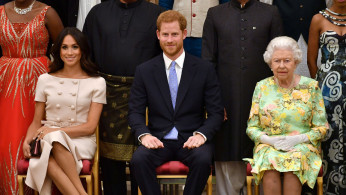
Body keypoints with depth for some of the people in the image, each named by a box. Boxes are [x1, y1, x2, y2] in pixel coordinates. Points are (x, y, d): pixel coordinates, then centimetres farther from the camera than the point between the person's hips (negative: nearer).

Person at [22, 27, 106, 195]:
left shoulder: (97, 82, 7)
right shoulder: (45, 80, 14)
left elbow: (90, 127, 0)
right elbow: (36, 122, 16)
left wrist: (53, 131, -11)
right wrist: (27, 141, -6)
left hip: (81, 142, -1)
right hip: (49, 141, 2)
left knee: (55, 139, -38)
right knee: (48, 159, -37)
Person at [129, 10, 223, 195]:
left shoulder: (205, 69, 5)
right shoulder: (144, 71, 8)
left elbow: (215, 112, 4)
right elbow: (135, 111, 6)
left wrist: (201, 134, -15)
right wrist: (144, 134, -14)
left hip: (191, 140, 0)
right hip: (158, 139, 1)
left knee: (203, 159, -33)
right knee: (139, 158, -31)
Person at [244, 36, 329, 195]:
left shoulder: (311, 87, 4)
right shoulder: (262, 87, 8)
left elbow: (321, 128, 4)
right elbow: (251, 127, 9)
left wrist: (298, 139, -13)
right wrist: (269, 139, -11)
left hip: (303, 146, -1)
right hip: (268, 146, 1)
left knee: (295, 160, -34)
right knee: (269, 161, -33)